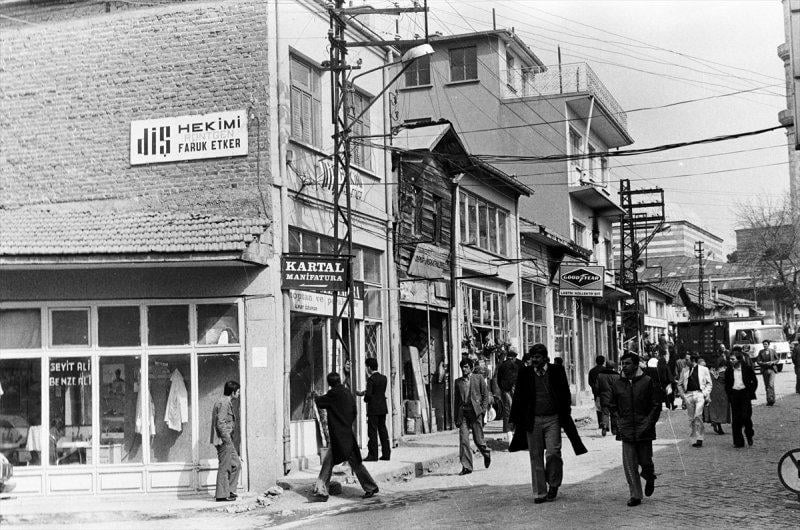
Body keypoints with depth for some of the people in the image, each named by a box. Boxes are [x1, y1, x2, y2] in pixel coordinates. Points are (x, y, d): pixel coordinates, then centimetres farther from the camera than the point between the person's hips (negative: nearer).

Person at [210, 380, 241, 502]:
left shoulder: (227, 402, 17)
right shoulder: (224, 403, -16)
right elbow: (220, 424, -22)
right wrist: (227, 440, -19)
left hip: (226, 440, 10)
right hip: (223, 440, -10)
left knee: (236, 464, 13)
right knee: (224, 467, -4)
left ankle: (229, 491, 17)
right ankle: (222, 495, 2)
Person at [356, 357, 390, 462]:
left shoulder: (371, 379, -14)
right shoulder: (383, 378, 8)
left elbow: (369, 394, -20)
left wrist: (365, 398, 3)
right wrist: (363, 392, 19)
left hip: (373, 409, -7)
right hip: (383, 408, 7)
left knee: (372, 432, -2)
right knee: (383, 430, 12)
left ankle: (373, 455, -2)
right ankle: (386, 454, 13)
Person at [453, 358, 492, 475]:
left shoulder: (479, 378, 6)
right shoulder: (458, 381, 14)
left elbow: (486, 394, 6)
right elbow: (456, 400, 16)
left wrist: (483, 409, -6)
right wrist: (456, 418, 11)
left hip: (475, 412, -3)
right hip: (463, 412, 3)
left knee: (478, 439, -1)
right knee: (463, 439, -8)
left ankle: (486, 453, 31)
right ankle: (466, 467, -5)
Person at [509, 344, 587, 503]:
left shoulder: (557, 371, 3)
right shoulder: (525, 373, 5)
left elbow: (565, 395, 7)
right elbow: (518, 397, 8)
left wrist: (565, 417, 1)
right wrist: (515, 419, 5)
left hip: (553, 419, -1)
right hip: (532, 420, 1)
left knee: (553, 453, -9)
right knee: (536, 457, 3)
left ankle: (553, 484, 15)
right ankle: (539, 493, 10)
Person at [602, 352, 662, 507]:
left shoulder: (648, 382, -4)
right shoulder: (617, 384, 4)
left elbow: (656, 405, 0)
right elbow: (608, 401, 17)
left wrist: (649, 423, -7)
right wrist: (618, 418, 8)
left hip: (644, 430, -2)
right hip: (626, 431, 2)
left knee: (645, 461, 7)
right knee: (629, 466, -2)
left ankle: (650, 478, 40)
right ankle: (635, 496, 4)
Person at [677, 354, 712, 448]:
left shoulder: (704, 369, 7)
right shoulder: (684, 370, 14)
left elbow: (709, 383, 9)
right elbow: (680, 384, 19)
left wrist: (705, 394, -3)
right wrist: (682, 395, 7)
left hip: (699, 394, -4)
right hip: (688, 395, 4)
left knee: (698, 416, -17)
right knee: (691, 418, 3)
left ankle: (699, 439, -12)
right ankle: (697, 439, 12)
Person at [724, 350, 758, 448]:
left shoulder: (747, 368, -3)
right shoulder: (729, 370, 4)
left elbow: (754, 381, 5)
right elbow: (727, 384, 14)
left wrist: (750, 392, -3)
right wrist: (729, 394, 4)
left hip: (745, 393, -3)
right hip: (734, 394, 3)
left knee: (745, 416, -11)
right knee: (735, 419, 0)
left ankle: (749, 435, 16)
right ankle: (738, 442, 6)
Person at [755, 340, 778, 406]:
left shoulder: (773, 351, 4)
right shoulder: (761, 352, 5)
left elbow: (777, 359, 10)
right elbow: (758, 361, 2)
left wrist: (773, 362, -10)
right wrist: (765, 363, -14)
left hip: (772, 369, -2)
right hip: (764, 370, 2)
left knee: (771, 384, -16)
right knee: (766, 386, 7)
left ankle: (771, 399, -13)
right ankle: (769, 400, 17)